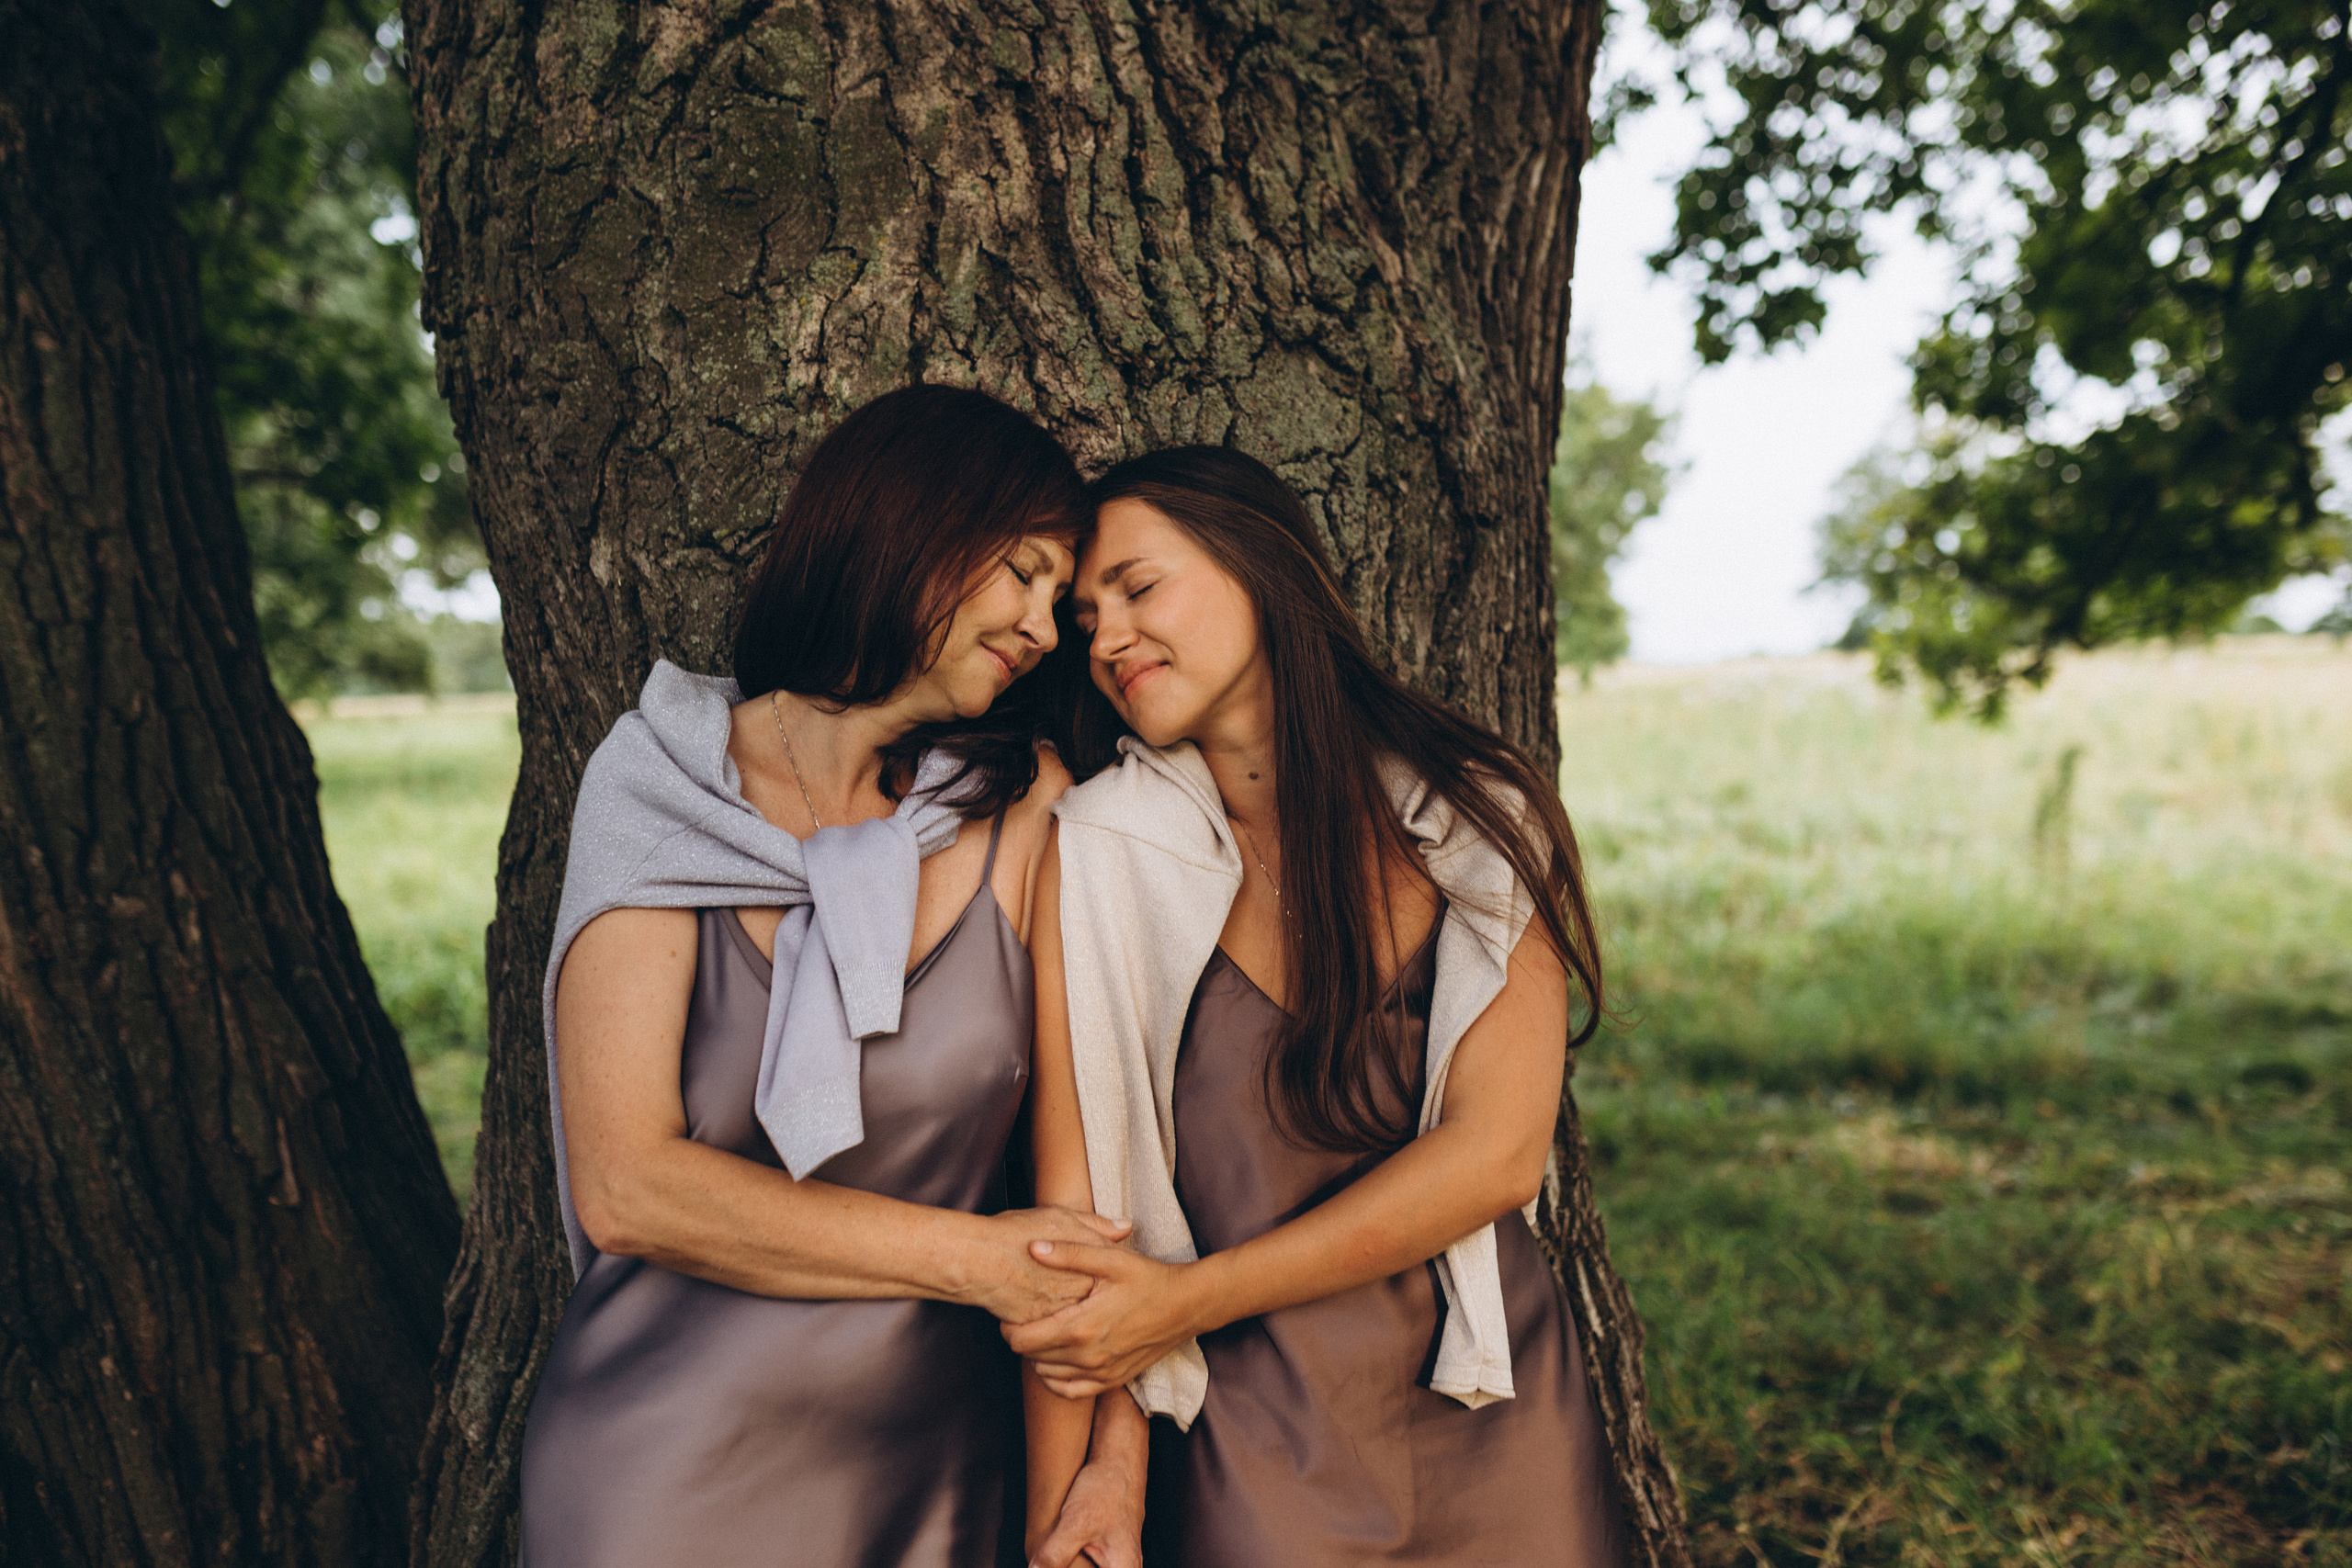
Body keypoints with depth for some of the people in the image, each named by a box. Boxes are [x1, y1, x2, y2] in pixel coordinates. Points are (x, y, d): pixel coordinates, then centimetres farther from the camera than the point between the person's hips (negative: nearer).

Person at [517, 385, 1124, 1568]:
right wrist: (973, 1259, -15)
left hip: (932, 1469, 2)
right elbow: (625, 1188, -16)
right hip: (667, 1461, -1)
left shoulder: (1026, 808, -4)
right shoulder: (662, 785, -9)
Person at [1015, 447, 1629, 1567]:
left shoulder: (1483, 815, -6)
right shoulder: (1099, 852, -11)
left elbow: (1495, 1152, -13)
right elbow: (1077, 1187, -14)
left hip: (1506, 1430, 2)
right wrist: (1101, 1473, -22)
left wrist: (1189, 1301, -17)